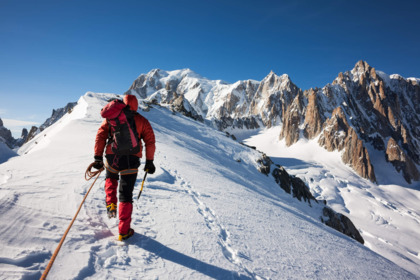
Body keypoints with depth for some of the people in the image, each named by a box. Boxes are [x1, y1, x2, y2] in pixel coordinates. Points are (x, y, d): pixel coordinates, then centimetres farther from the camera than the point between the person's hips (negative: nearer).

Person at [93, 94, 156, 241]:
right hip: (131, 160, -1)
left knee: (111, 178, 36)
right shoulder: (142, 120, 8)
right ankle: (124, 231, 11)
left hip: (112, 158, 1)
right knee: (126, 195, 6)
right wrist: (149, 161, 5)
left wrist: (98, 157, 7)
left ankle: (111, 204, 20)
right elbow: (150, 141, 1)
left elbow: (100, 136, 4)